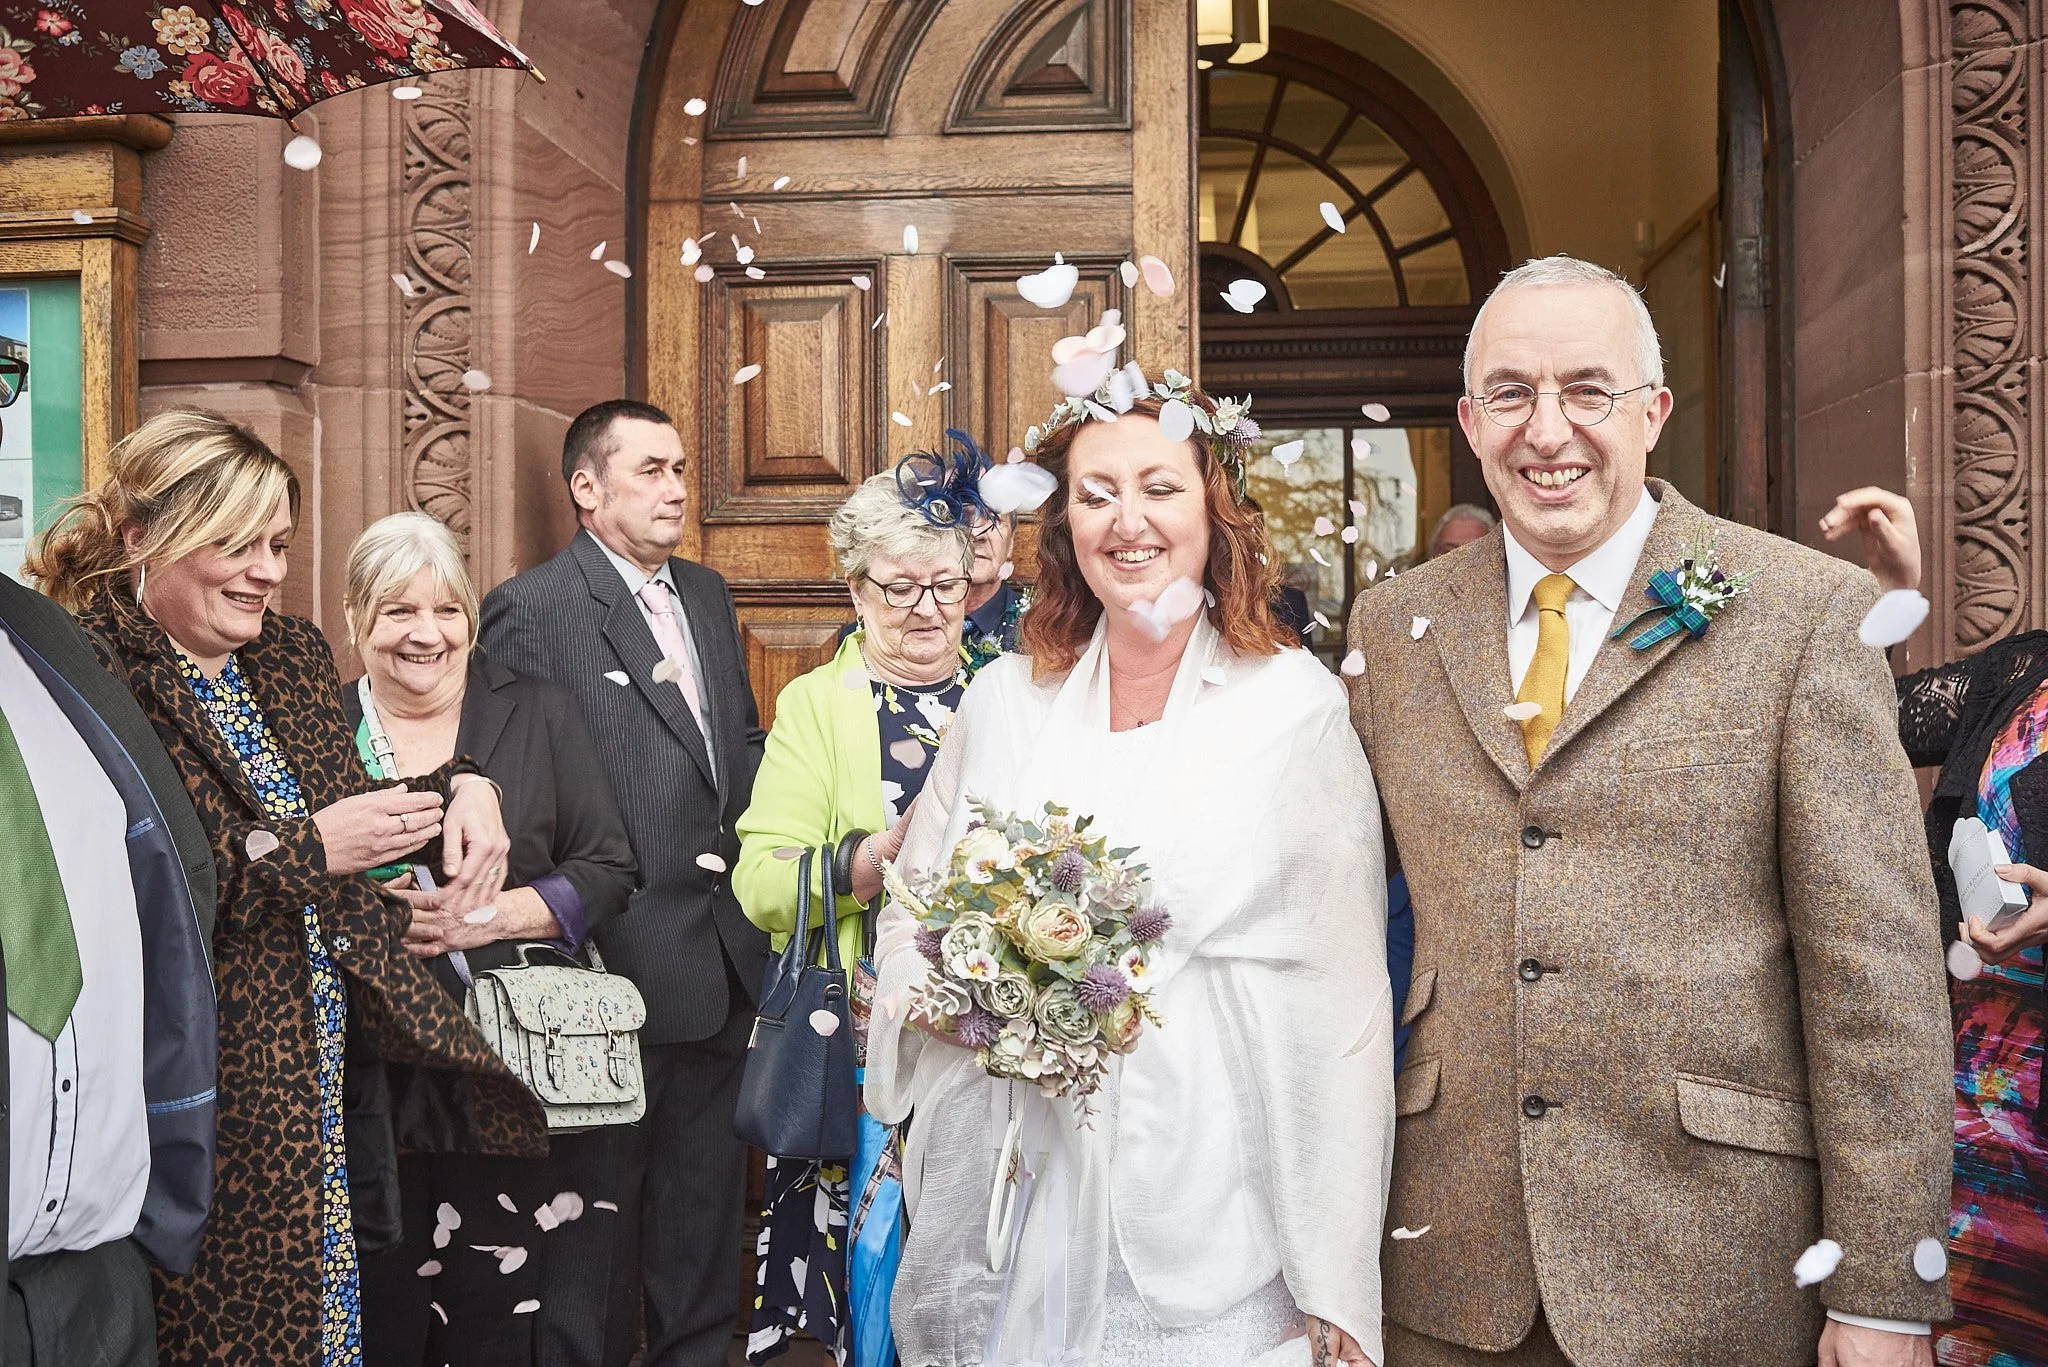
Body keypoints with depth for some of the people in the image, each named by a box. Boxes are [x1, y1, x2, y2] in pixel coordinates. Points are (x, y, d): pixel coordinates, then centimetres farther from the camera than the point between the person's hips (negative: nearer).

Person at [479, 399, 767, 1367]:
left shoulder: (708, 595, 12)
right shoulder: (529, 610, -11)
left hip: (725, 956, 7)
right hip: (618, 962, -7)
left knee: (705, 1200, 19)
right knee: (598, 1202, 8)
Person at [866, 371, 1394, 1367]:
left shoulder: (1295, 704, -5)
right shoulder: (1004, 699, 4)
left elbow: (1342, 995, -7)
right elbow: (911, 915, 12)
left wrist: (1335, 1284, -10)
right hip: (1013, 1200, 3)